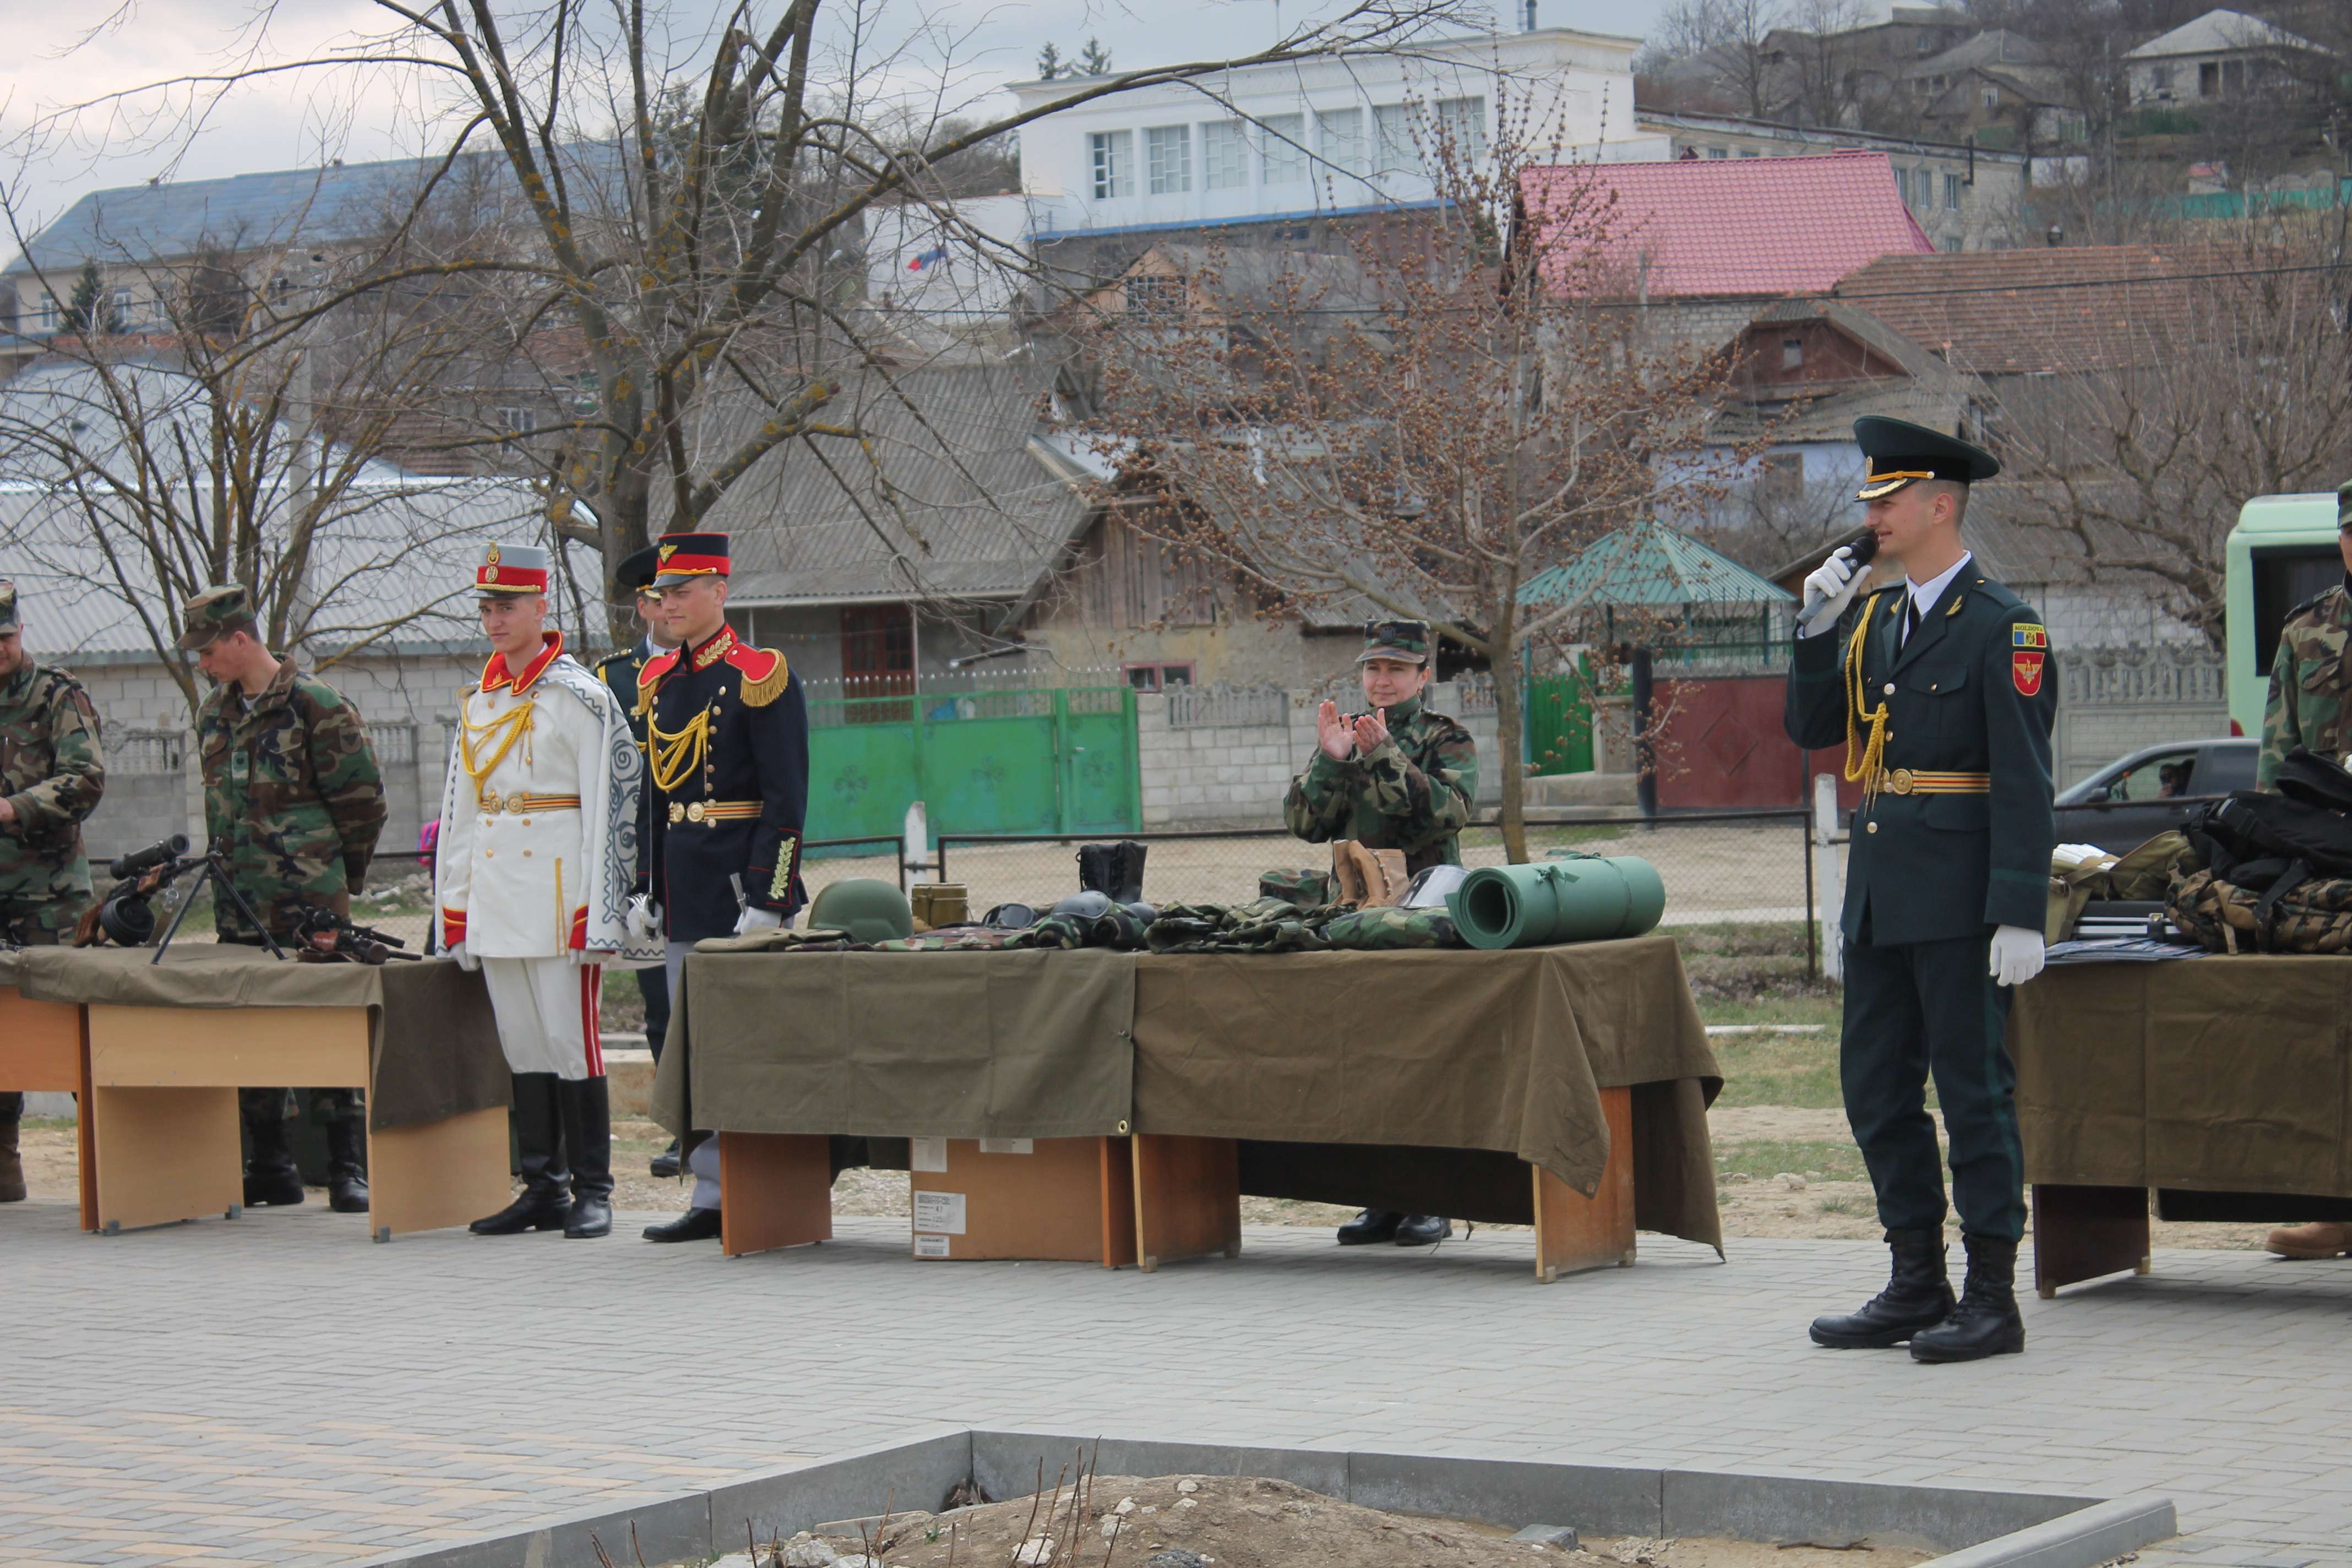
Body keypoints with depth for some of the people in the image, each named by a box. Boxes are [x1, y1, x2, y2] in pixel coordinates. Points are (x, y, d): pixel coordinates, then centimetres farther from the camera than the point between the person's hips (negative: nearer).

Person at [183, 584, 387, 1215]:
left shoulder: (315, 706, -9)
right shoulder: (213, 714, 12)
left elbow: (363, 800, -5)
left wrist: (339, 874, 4)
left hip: (311, 904, -7)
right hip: (240, 906, 7)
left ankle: (348, 1169, -2)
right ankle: (272, 1166, 15)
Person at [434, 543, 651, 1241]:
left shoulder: (580, 698, -5)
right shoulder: (479, 701, 14)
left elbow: (604, 809, -8)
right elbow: (459, 807, 18)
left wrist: (596, 914, -14)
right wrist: (454, 905, 13)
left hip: (557, 887, -6)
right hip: (494, 886, 6)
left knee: (569, 1039, -5)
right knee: (520, 1043, 8)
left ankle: (592, 1191, 0)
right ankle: (542, 1188, 13)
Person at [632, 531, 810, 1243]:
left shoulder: (761, 677, -8)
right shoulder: (657, 683, 14)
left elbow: (786, 802, -12)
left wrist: (765, 899, -17)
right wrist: (644, 887, 12)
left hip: (741, 883, -7)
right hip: (683, 893, 7)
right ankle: (712, 1198, 12)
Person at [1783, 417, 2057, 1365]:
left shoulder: (2002, 628, -9)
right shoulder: (1873, 619, 14)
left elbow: (2024, 782, -13)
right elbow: (1812, 730, 15)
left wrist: (2021, 916, -18)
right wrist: (1819, 627, 2)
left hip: (1960, 896, -8)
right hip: (1880, 895, 8)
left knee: (1974, 1088, -3)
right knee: (1877, 1087, 10)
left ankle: (1993, 1297, 3)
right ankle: (1916, 1286, 19)